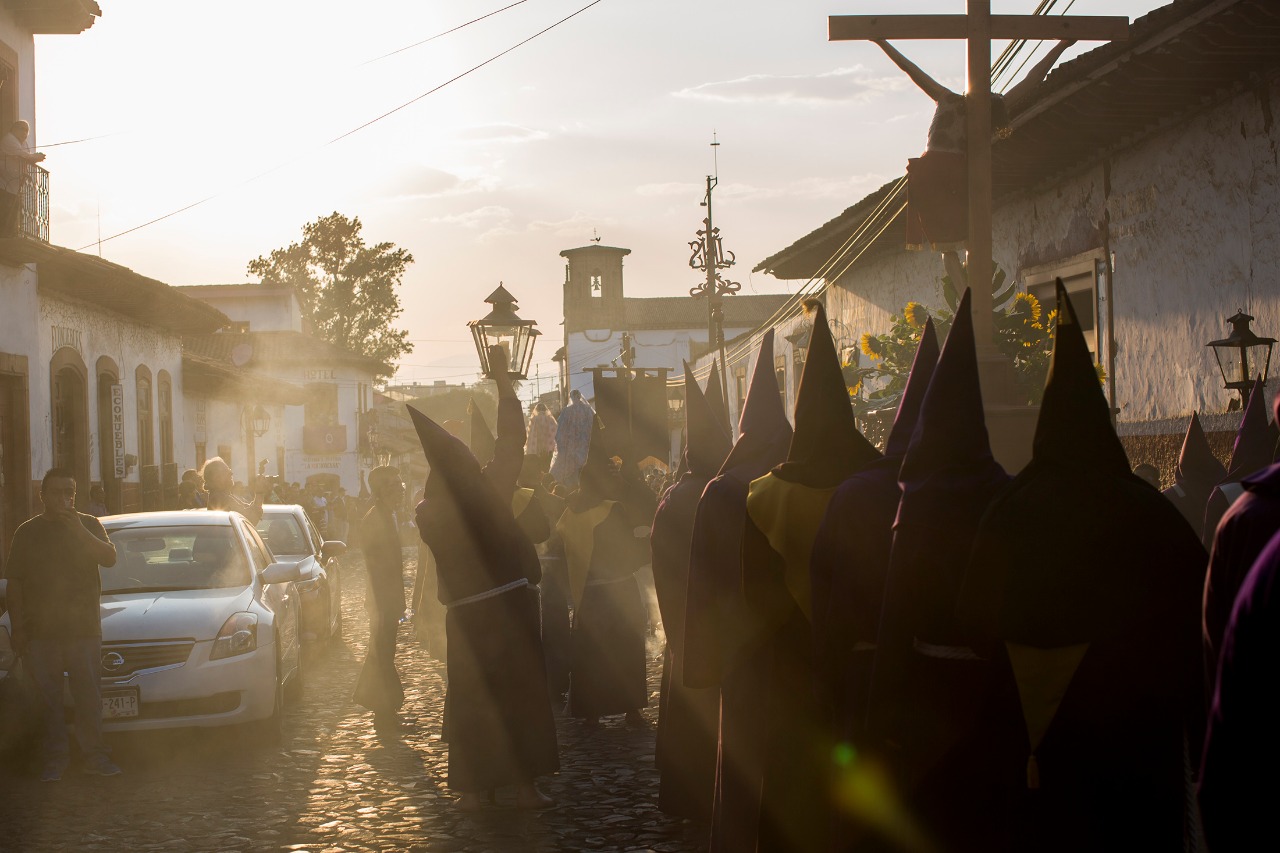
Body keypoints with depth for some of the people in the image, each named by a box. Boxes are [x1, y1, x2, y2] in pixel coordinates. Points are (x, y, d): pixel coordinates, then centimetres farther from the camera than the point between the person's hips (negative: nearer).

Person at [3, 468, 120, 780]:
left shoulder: (88, 525, 8)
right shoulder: (28, 532, 8)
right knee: (50, 698, 2)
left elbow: (109, 558, -8)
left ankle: (94, 756, 8)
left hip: (85, 628, 0)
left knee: (88, 696, 0)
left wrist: (79, 531, -19)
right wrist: (18, 628, 0)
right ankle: (55, 760, 8)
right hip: (41, 631, 0)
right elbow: (15, 583, 7)